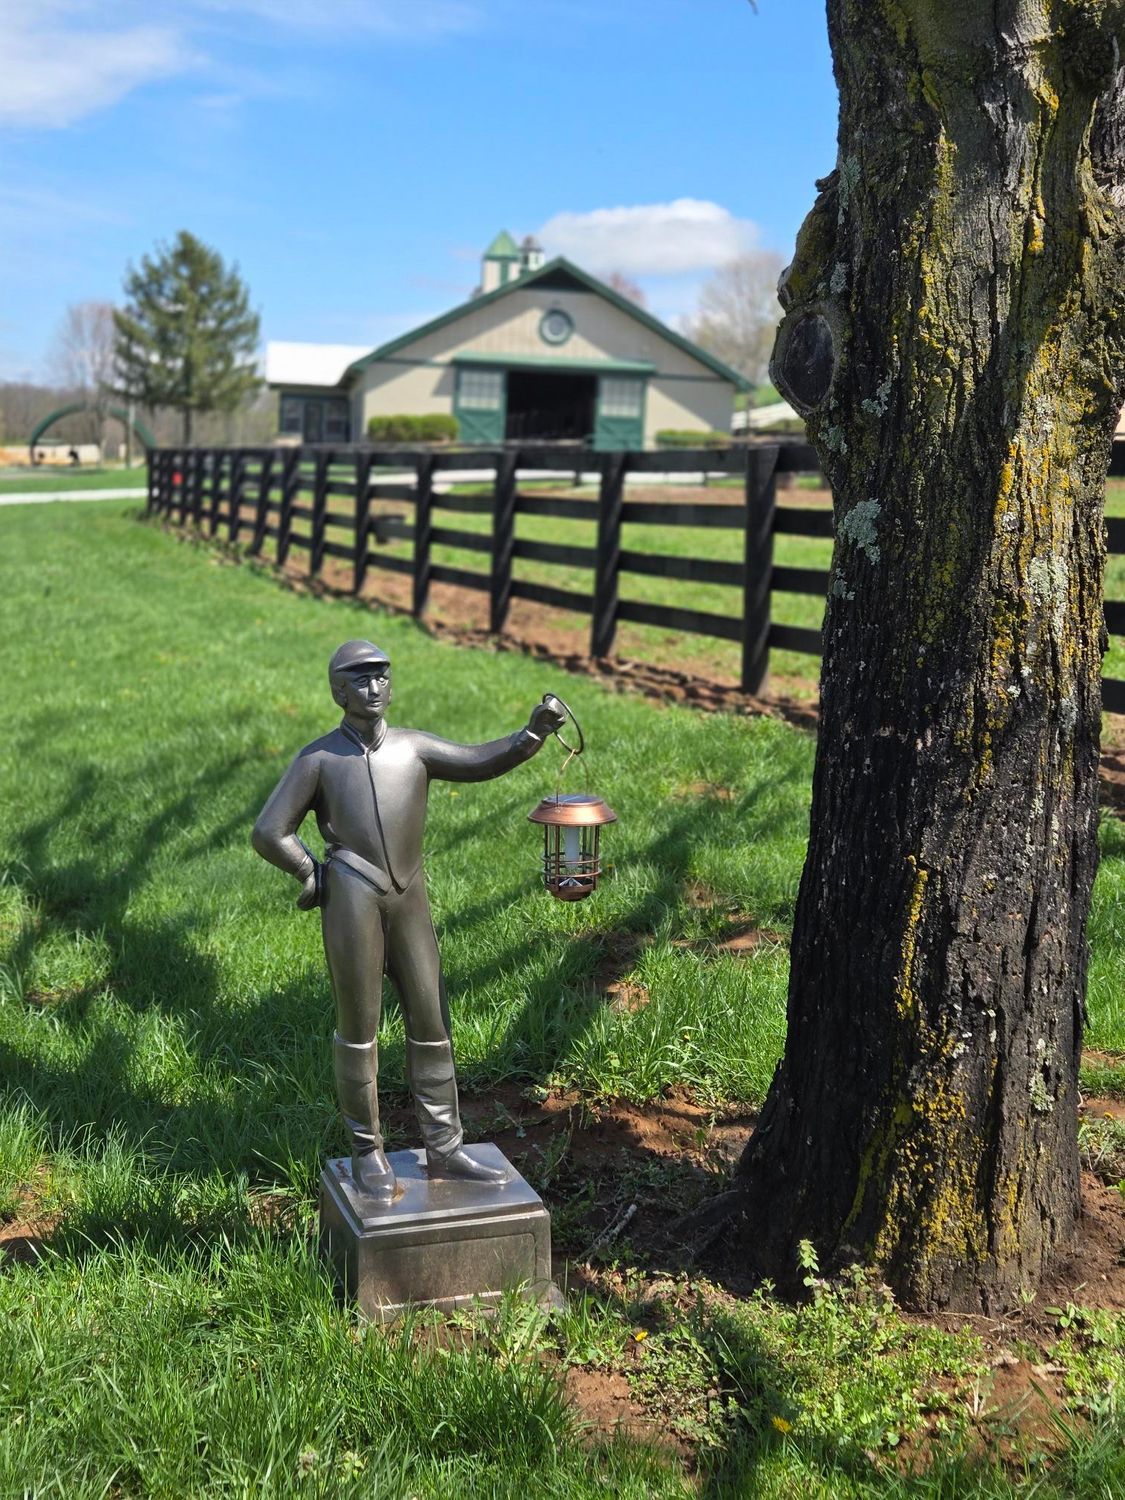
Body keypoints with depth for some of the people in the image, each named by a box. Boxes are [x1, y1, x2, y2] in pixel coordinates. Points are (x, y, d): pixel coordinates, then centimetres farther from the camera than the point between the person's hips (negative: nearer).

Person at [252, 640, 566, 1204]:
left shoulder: (413, 747, 12)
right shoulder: (319, 759, 5)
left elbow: (482, 761, -3)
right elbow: (269, 833, 4)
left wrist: (534, 731, -17)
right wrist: (315, 875, 7)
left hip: (410, 901, 4)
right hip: (352, 902, -3)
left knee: (430, 1025, 6)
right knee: (358, 1030, 3)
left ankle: (444, 1151, 16)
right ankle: (367, 1153, 16)